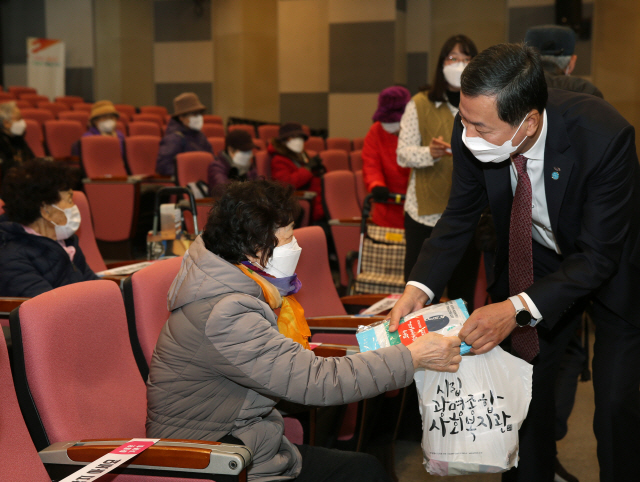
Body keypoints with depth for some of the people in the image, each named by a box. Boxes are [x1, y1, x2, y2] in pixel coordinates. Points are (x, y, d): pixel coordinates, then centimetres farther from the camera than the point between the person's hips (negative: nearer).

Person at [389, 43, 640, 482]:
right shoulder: (473, 132, -25)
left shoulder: (604, 137, -38)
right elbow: (461, 215, -9)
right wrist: (420, 286, -24)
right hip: (535, 260, 4)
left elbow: (598, 257, -33)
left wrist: (519, 309, -45)